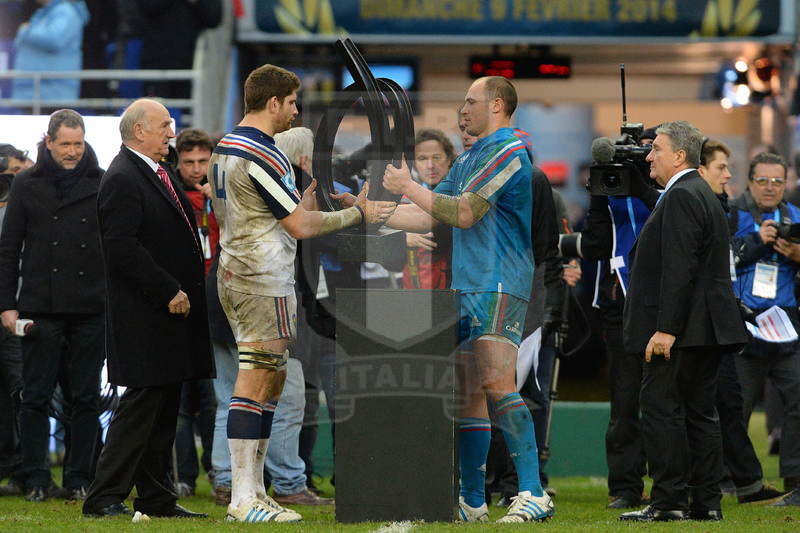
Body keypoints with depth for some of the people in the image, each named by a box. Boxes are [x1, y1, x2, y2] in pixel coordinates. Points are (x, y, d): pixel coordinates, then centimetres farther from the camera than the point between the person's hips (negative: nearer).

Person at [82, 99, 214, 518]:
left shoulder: (157, 175, 18)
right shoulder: (122, 180, -13)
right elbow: (122, 249, -21)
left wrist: (183, 290, 14)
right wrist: (169, 291, -19)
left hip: (171, 310, 10)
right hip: (144, 316, -10)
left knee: (165, 405, 10)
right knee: (143, 402, -11)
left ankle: (157, 499, 15)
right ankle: (105, 498, -8)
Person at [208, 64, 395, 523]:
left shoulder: (226, 147, 15)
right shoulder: (263, 154, -17)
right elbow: (301, 226, -16)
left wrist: (316, 188, 20)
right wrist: (359, 213, -7)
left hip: (236, 274, 10)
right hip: (265, 282, -10)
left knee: (272, 378, 14)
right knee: (256, 381, -10)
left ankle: (253, 489, 15)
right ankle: (244, 500, -11)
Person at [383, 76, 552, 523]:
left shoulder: (508, 153, -7)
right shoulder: (469, 160, 22)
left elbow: (463, 213, -12)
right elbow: (429, 218, 26)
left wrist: (409, 187, -4)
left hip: (500, 285, -9)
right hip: (467, 286, 9)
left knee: (497, 383, -19)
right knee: (468, 396, 8)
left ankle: (534, 494, -22)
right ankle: (473, 501, 13)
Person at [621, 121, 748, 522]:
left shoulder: (681, 197, -13)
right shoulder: (703, 195, 20)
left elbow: (679, 268, -21)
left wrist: (666, 329, -23)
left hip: (680, 328, -10)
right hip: (708, 328, 10)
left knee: (661, 407, -8)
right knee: (700, 412, 10)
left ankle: (668, 501, -8)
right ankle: (706, 502, 11)